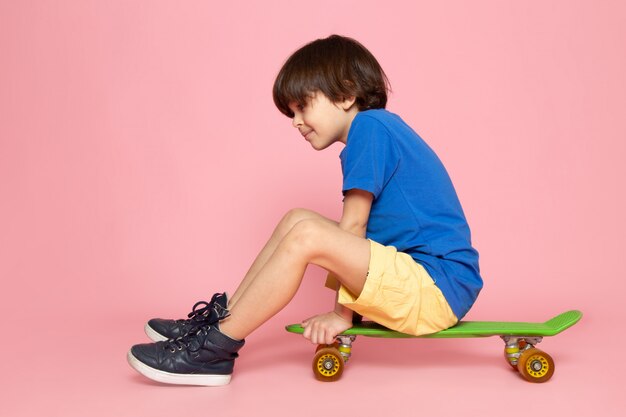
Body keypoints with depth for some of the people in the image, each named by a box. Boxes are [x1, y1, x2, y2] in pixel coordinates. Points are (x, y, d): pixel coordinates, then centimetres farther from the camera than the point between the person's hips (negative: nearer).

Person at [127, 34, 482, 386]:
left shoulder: (369, 125, -12)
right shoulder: (379, 129, 18)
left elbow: (353, 226, -14)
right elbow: (356, 231, 11)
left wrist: (342, 313, -10)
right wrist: (347, 305, 4)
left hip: (438, 288, -10)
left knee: (307, 235, -24)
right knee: (297, 220, 9)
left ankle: (214, 348, -13)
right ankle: (223, 319, 9)